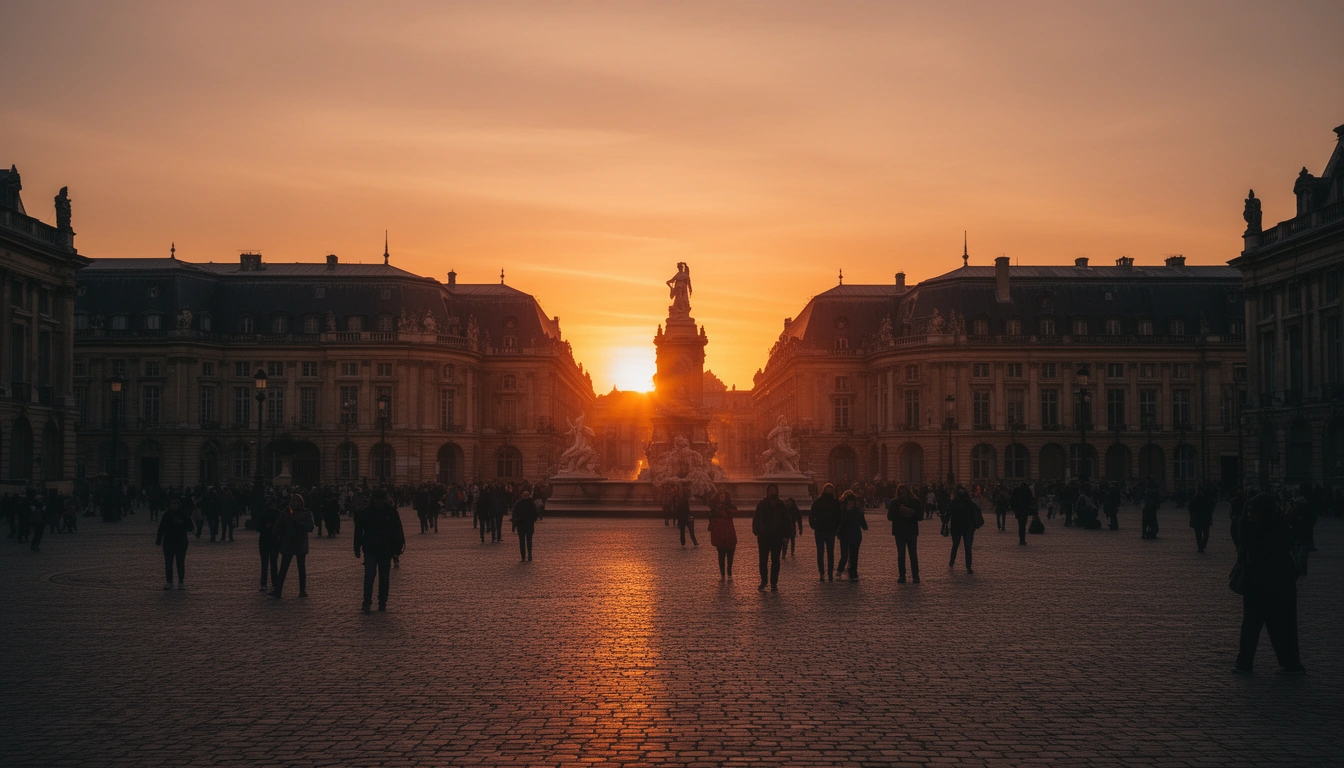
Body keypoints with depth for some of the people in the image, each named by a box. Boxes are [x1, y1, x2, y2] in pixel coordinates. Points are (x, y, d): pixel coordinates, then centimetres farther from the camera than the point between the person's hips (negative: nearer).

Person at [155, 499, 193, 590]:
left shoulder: (184, 515, 1)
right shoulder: (166, 516, 5)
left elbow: (190, 528, 0)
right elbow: (161, 529, 10)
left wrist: (182, 524, -18)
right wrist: (158, 540, 5)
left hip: (181, 543, -1)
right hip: (168, 542, 1)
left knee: (180, 563, 0)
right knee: (168, 563, 1)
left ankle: (181, 582, 7)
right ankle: (168, 582, 9)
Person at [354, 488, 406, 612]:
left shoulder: (392, 512, -3)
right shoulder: (365, 513, -5)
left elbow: (398, 531, 3)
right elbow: (358, 532, 3)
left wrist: (398, 547, -1)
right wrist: (357, 549, 3)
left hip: (386, 551, 1)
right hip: (370, 550, -1)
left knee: (384, 577, 7)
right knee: (369, 574, -13)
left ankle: (383, 603, 17)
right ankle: (367, 603, -9)